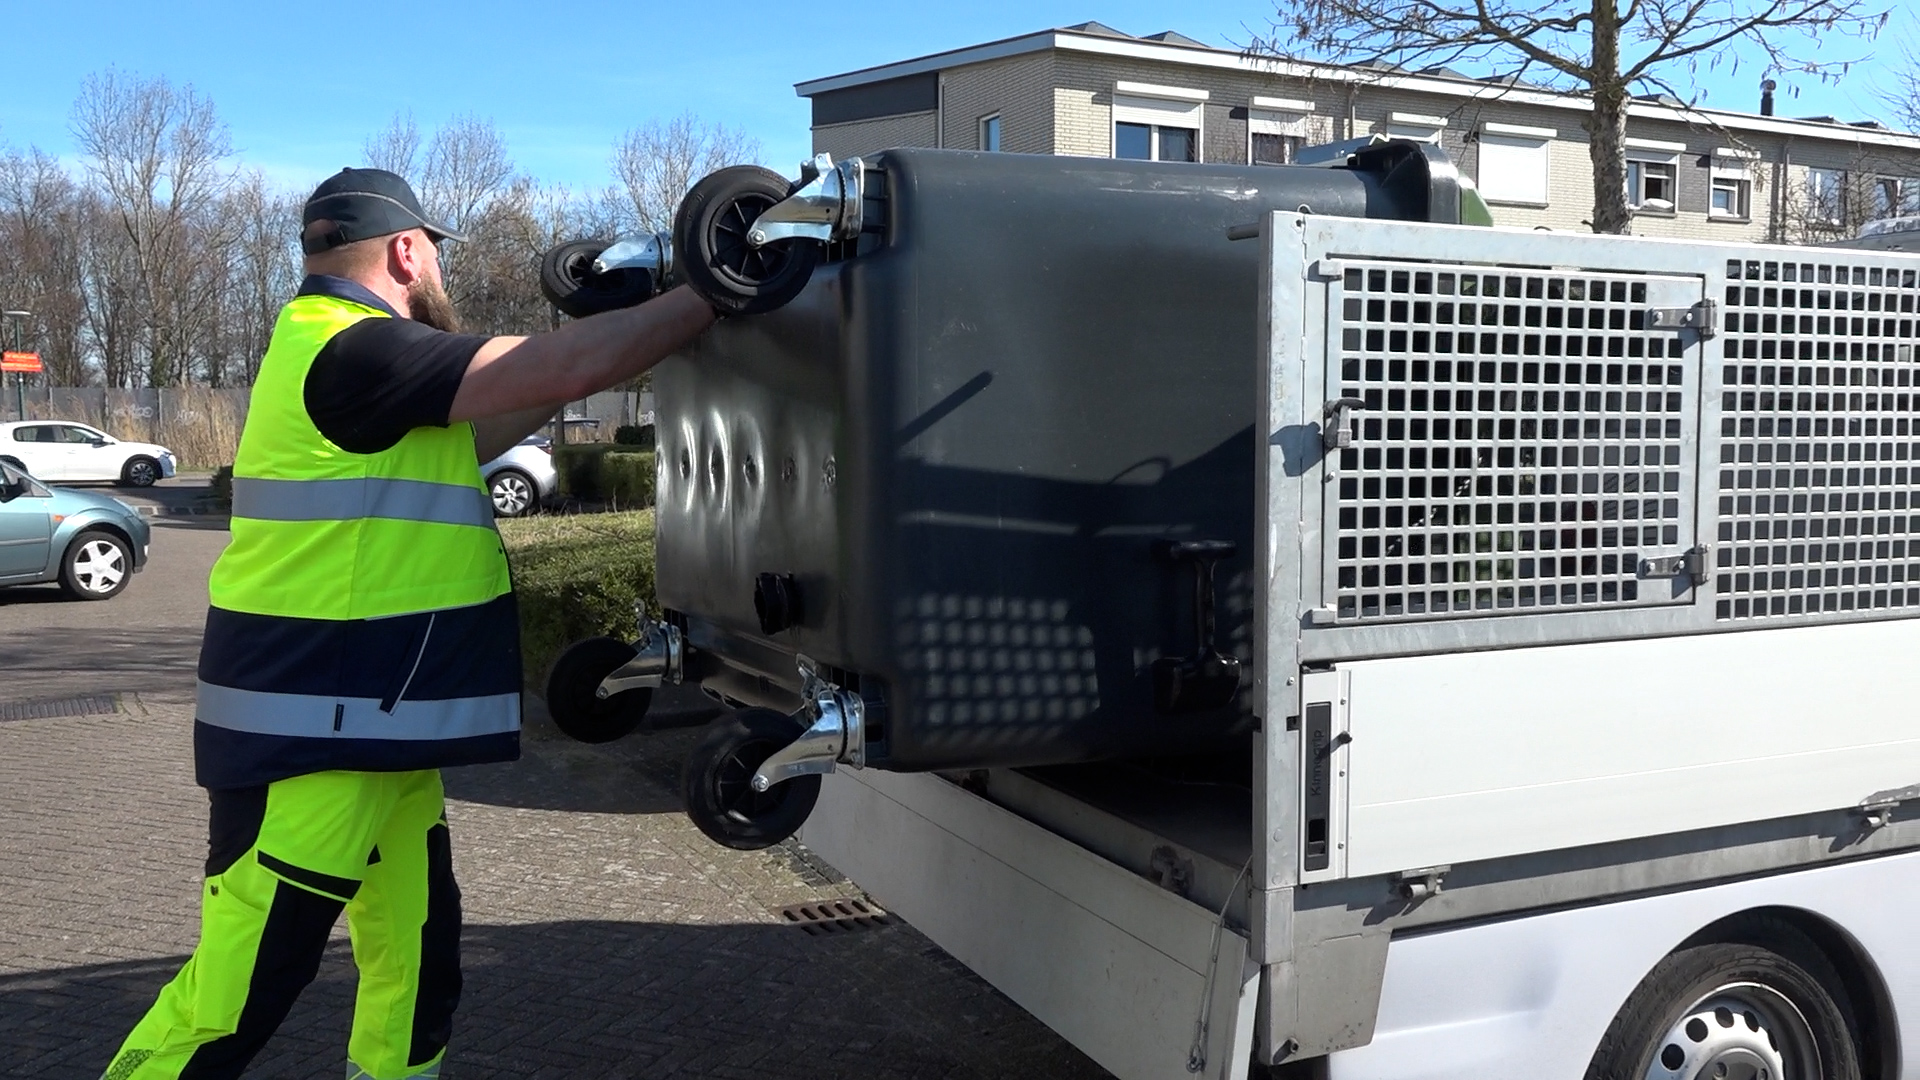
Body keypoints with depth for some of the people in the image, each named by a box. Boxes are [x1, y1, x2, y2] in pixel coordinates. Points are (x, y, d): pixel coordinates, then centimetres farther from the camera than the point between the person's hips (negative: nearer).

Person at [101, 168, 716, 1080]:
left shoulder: (336, 351, 16)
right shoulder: (360, 351, -17)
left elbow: (465, 439, 26)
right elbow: (575, 365, -20)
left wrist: (588, 353, 20)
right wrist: (712, 297, -8)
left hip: (367, 723, 10)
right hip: (308, 732, -10)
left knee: (416, 961, 12)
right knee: (241, 984, -2)